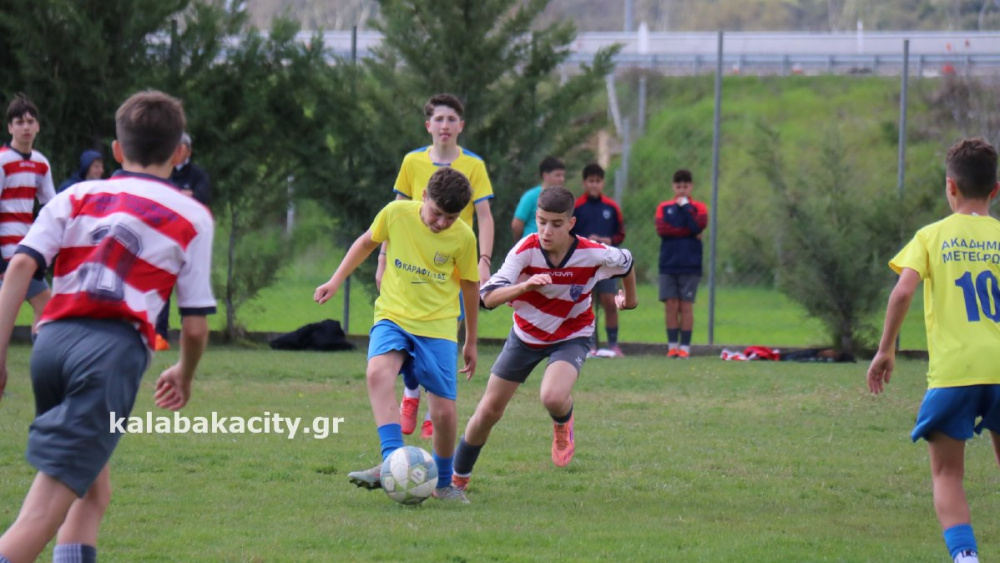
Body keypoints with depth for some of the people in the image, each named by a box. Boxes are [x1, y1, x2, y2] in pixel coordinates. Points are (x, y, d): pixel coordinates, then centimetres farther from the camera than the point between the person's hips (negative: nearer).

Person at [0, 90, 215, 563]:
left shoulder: (76, 197, 19)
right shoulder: (193, 218, 13)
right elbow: (195, 325, 10)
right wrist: (183, 377, 30)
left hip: (51, 341, 4)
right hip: (116, 348, -4)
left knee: (93, 490, 23)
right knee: (46, 509, -13)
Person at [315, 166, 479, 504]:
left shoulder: (463, 238, -9)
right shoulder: (396, 213, -9)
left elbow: (470, 286, 6)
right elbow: (367, 242, 12)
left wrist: (471, 342, 15)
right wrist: (336, 281, 9)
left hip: (437, 327, 0)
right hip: (393, 317, 0)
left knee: (444, 412, -7)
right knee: (378, 373, -31)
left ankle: (443, 482, 19)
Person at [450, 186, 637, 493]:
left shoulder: (592, 255, -24)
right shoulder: (526, 250, -25)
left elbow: (625, 262, 0)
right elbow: (489, 296, -33)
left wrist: (629, 299, 19)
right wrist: (525, 286, -50)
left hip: (571, 337, -2)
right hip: (526, 334, 2)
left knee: (553, 398, -32)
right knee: (488, 412, 5)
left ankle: (563, 424, 8)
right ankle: (458, 477, 27)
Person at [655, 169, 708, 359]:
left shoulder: (698, 208, 7)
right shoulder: (664, 207, 9)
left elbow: (698, 226, -12)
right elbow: (661, 229, -8)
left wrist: (685, 206, -7)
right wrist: (689, 232, -10)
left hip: (690, 265, -1)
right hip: (668, 265, 1)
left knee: (686, 306, -2)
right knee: (671, 305, -1)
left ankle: (685, 347, 0)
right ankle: (672, 345, 4)